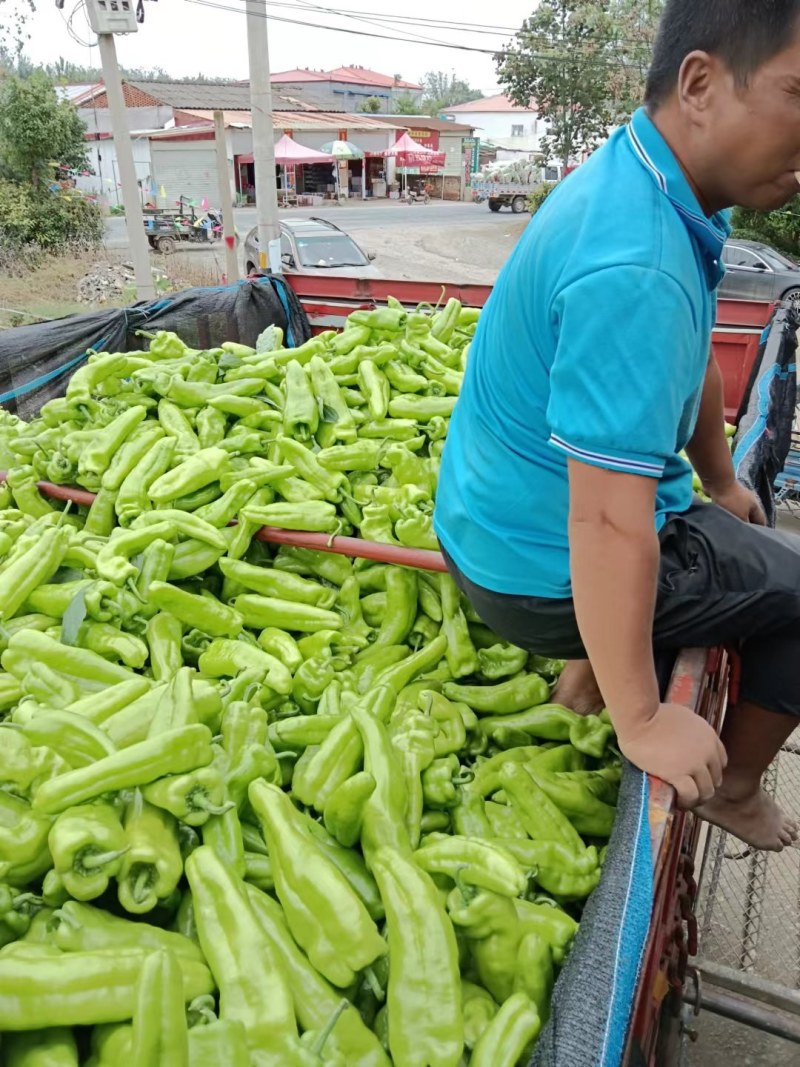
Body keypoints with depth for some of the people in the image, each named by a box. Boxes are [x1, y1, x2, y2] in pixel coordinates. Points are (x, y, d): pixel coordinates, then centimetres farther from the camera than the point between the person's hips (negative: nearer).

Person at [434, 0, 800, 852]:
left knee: (721, 528, 31)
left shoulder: (644, 182, 2)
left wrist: (721, 485, 25)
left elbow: (694, 366, 13)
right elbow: (608, 528, -33)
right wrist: (640, 720, -22)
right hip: (546, 574, -9)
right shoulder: (636, 270, -32)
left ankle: (585, 677, 30)